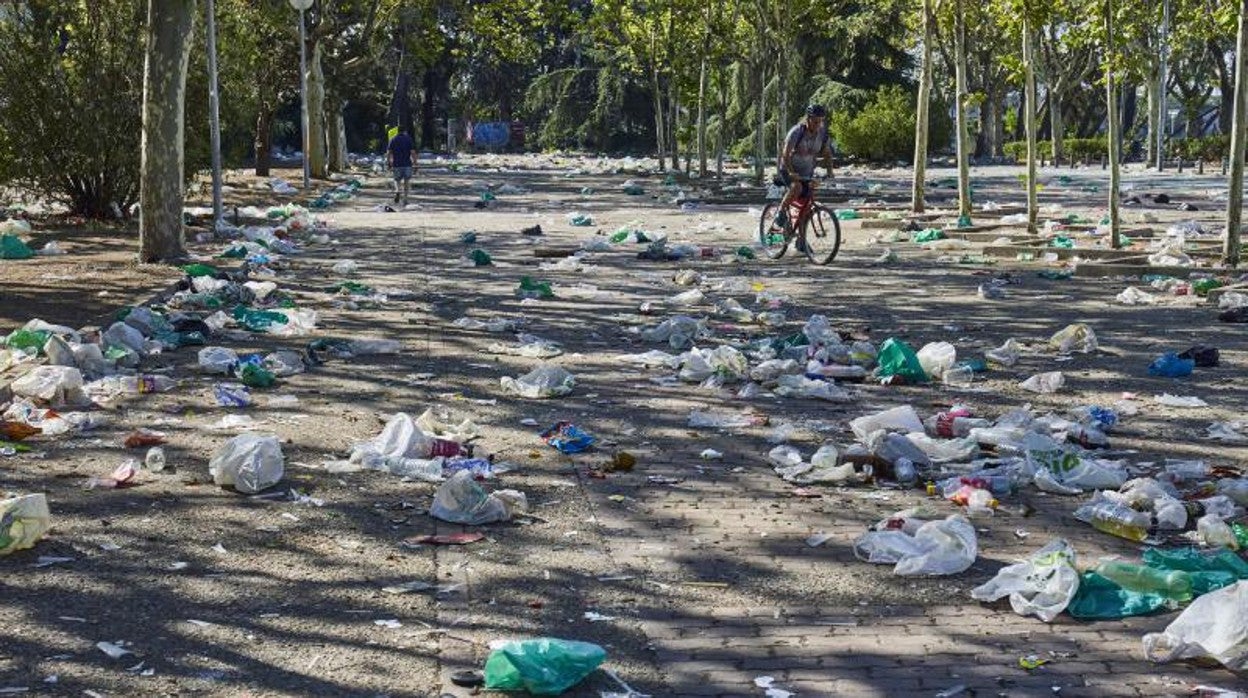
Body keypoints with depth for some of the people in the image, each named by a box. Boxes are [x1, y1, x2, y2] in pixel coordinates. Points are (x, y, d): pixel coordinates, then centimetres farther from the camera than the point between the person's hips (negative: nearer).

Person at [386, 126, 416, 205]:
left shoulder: (393, 140, 4)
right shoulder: (409, 139, 0)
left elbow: (388, 153, 0)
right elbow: (413, 152, -8)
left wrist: (389, 164, 7)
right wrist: (415, 164, -5)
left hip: (396, 165, 1)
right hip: (407, 164, -1)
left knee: (397, 180, 14)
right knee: (406, 181, 9)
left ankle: (397, 191, -17)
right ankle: (405, 199, 4)